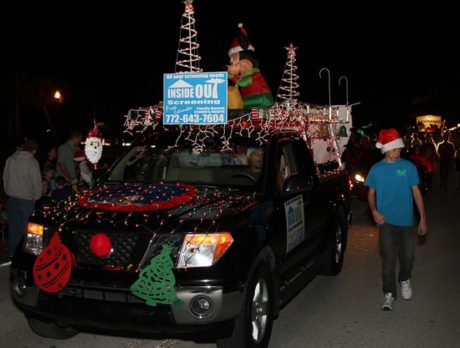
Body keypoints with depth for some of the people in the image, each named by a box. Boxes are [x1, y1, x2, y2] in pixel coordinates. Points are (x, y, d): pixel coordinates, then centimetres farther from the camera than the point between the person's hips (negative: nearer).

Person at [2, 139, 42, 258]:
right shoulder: (32, 162, -14)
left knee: (13, 225, 15)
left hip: (11, 197, 5)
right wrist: (37, 196, 2)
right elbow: (36, 181, -13)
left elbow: (5, 177, 11)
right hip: (26, 199, -5)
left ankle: (12, 251, 23)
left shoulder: (10, 159, 3)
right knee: (25, 226, 4)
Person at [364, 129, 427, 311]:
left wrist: (423, 218, -3)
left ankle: (405, 280, 40)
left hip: (406, 220, 1)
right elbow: (371, 192, 8)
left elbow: (416, 192, 0)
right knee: (388, 259, -2)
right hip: (386, 221, -1)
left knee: (407, 256, 10)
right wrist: (374, 210, -10)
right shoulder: (376, 169, -1)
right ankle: (389, 294, 9)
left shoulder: (409, 167, -3)